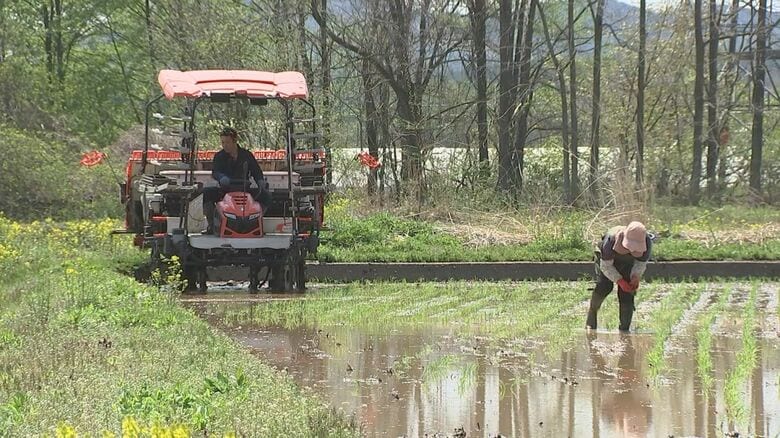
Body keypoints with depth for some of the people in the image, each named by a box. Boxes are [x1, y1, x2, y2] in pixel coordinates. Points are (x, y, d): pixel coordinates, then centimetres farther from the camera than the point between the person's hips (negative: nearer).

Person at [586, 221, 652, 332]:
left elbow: (641, 263, -10)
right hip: (607, 260, -2)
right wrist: (620, 281, -38)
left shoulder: (646, 242, -30)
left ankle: (624, 329, 2)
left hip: (627, 264, 2)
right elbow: (606, 266, -28)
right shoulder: (612, 239, -40)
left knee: (626, 296, -10)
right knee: (604, 286, -26)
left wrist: (636, 277, -30)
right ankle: (592, 311, 0)